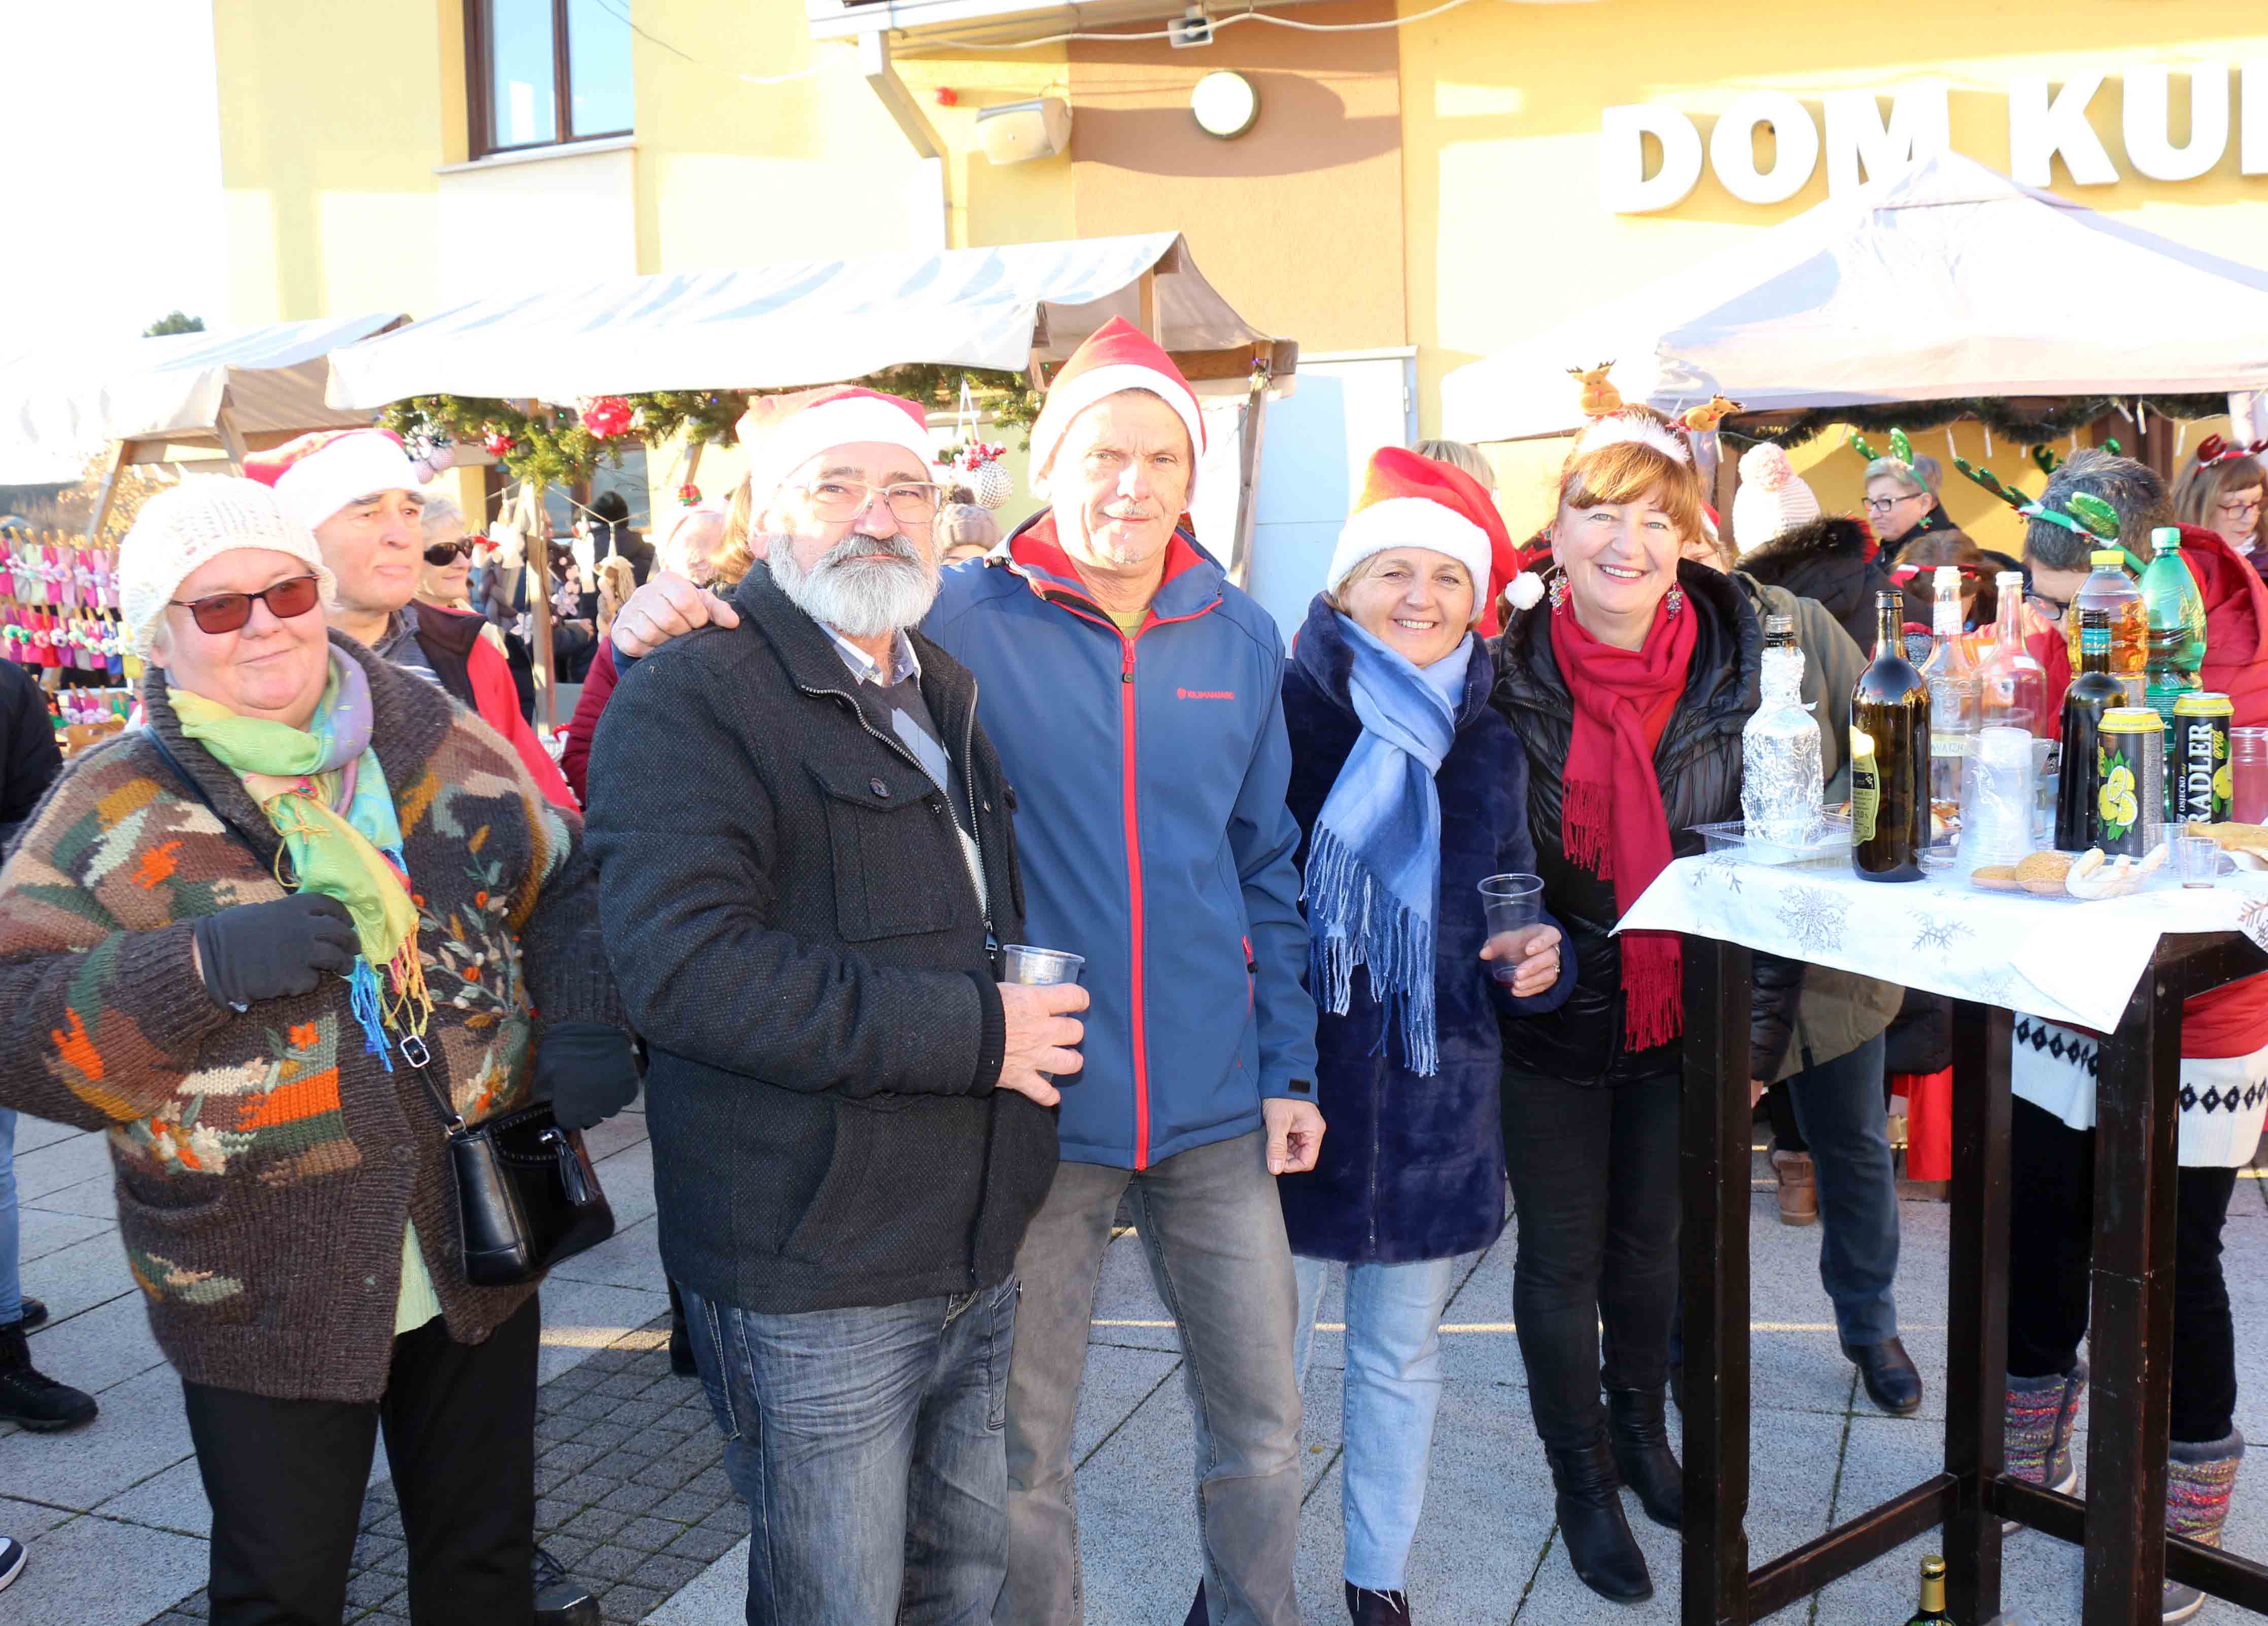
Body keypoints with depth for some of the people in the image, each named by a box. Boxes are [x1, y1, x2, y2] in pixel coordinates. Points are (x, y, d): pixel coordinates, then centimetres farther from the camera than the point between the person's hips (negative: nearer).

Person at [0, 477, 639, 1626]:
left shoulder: (441, 748, 0)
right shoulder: (113, 811, -8)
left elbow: (563, 881, 10)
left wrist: (588, 1021, -7)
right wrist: (201, 967, -26)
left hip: (478, 1259, 3)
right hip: (260, 1304, -3)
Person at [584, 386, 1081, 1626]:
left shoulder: (947, 697, 15)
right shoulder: (688, 702, -12)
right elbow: (686, 968, -26)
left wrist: (1029, 1017, 12)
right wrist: (972, 1031, -22)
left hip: (974, 1260, 8)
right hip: (813, 1284, -8)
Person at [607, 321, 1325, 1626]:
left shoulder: (1240, 638, 3)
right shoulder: (959, 624, -8)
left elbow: (1266, 869, 9)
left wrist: (1289, 1066, 8)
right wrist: (657, 636, -27)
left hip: (1214, 1114, 3)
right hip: (1039, 1113, -3)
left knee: (1263, 1425, 17)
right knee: (1024, 1456, 12)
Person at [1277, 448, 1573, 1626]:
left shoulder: (1488, 750, 7)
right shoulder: (1281, 718, -8)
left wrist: (1532, 962, -5)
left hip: (1433, 1107, 4)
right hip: (1290, 1099, -3)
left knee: (1401, 1360, 17)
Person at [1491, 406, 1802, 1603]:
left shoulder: (1733, 673, -7)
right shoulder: (1506, 675, -12)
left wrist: (1758, 1030, -3)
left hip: (1678, 1018, 2)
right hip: (1550, 1021, -2)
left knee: (1651, 1241, 20)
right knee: (1562, 1257, 10)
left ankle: (1640, 1426, 45)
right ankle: (1582, 1476, 31)